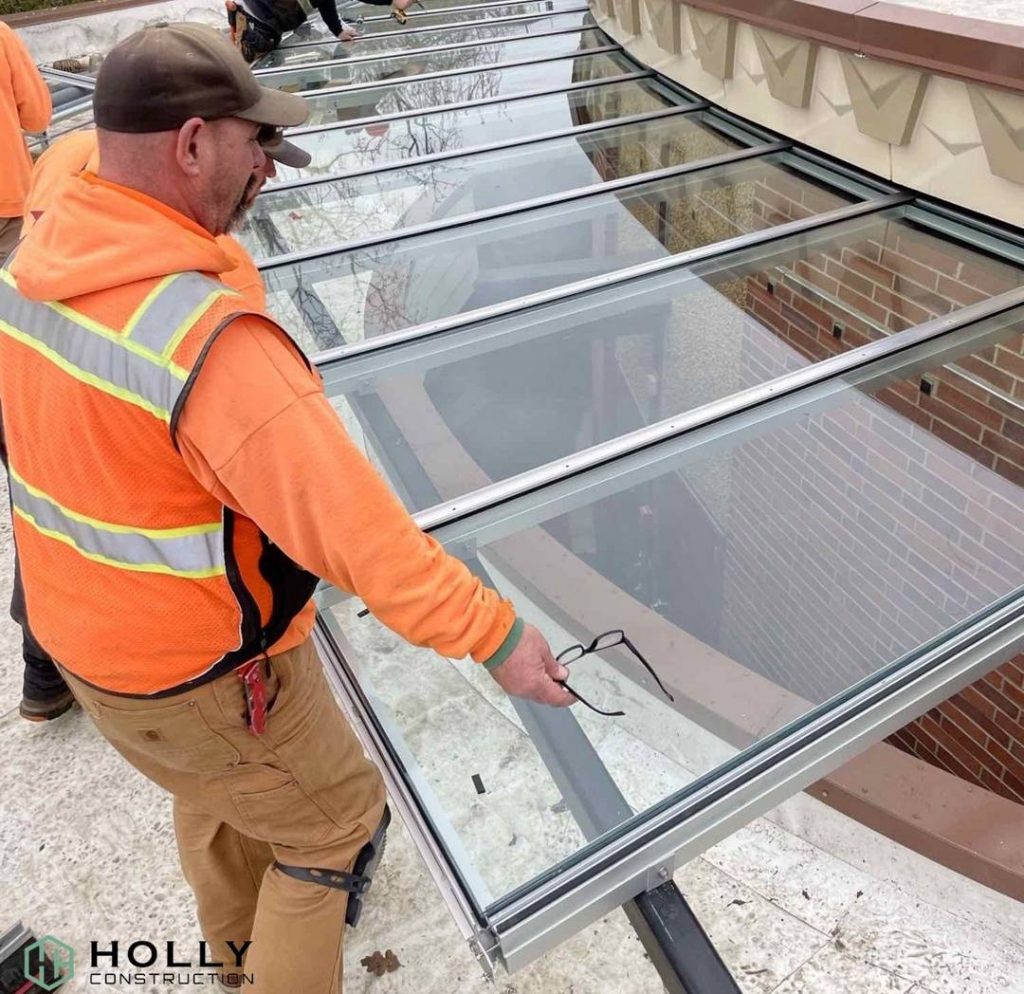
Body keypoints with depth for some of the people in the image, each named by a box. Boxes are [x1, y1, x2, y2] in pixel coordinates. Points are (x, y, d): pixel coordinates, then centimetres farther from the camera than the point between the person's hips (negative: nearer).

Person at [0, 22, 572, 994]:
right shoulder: (210, 341, -36)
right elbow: (350, 525, -36)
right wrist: (495, 633, -26)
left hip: (79, 627, 9)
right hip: (201, 671, -9)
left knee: (214, 790, 34)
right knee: (334, 818, 17)